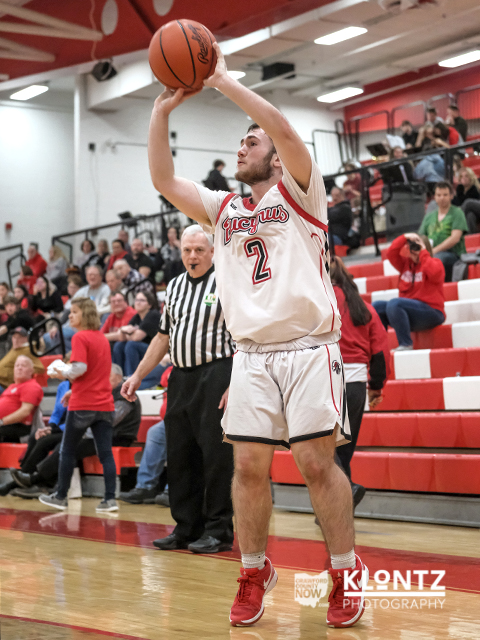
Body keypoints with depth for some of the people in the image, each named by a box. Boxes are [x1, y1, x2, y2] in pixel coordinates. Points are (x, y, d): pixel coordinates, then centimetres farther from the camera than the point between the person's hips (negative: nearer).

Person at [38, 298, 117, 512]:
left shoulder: (80, 337, -9)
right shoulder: (102, 338, 14)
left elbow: (79, 367, -22)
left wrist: (64, 375, -3)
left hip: (82, 405, -6)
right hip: (105, 404, 6)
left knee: (67, 450, 8)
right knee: (105, 452, 1)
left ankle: (60, 496, 15)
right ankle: (110, 498, -5)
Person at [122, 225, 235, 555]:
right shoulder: (175, 287, 16)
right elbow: (163, 337, 22)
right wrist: (137, 376, 18)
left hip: (216, 375, -7)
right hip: (180, 377, 7)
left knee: (216, 455, -5)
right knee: (179, 455, 8)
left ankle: (218, 531, 3)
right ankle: (186, 529, 18)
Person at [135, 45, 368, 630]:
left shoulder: (299, 192, 5)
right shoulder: (222, 209, 19)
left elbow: (285, 130, -13)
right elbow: (163, 180, 9)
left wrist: (222, 80, -10)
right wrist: (163, 110, 2)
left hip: (308, 349, -4)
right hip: (251, 355, 5)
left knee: (317, 463, -7)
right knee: (248, 466, 1)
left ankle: (347, 573, 5)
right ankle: (254, 574, 14)